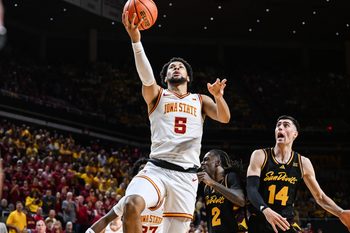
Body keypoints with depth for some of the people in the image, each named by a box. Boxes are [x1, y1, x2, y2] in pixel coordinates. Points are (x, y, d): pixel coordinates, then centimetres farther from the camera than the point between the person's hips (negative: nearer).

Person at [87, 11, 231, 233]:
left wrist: (218, 95, -21)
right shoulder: (157, 95, 11)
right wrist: (136, 39, -27)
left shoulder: (200, 100, 17)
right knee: (132, 205, -31)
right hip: (156, 169, -2)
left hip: (186, 175, 2)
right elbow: (146, 76, -10)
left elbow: (225, 117, 1)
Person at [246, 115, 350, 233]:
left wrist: (340, 213, -10)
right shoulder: (260, 156, -3)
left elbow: (319, 196, 8)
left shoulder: (303, 163, 4)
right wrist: (265, 210, -34)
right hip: (259, 223, -1)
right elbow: (251, 189, -14)